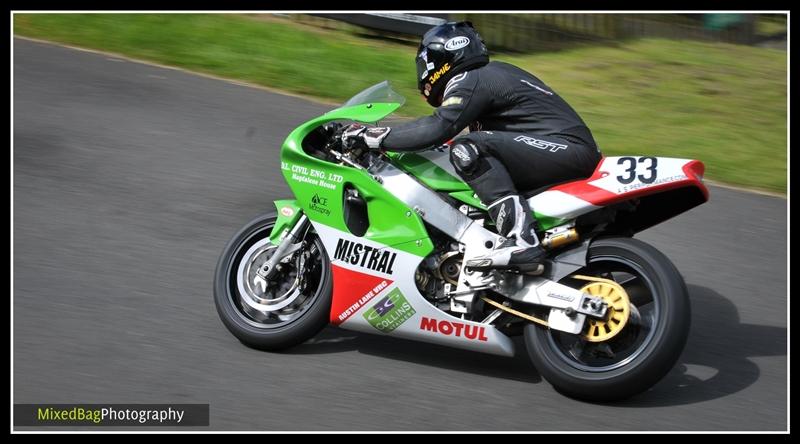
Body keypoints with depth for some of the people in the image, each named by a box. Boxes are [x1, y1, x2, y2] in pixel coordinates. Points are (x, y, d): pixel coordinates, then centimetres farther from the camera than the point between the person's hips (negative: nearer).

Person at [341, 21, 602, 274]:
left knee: (468, 150, -23)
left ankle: (521, 241, -34)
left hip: (567, 148, -10)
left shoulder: (469, 81, -7)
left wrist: (371, 136, -16)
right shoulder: (493, 72, 22)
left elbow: (439, 127, -22)